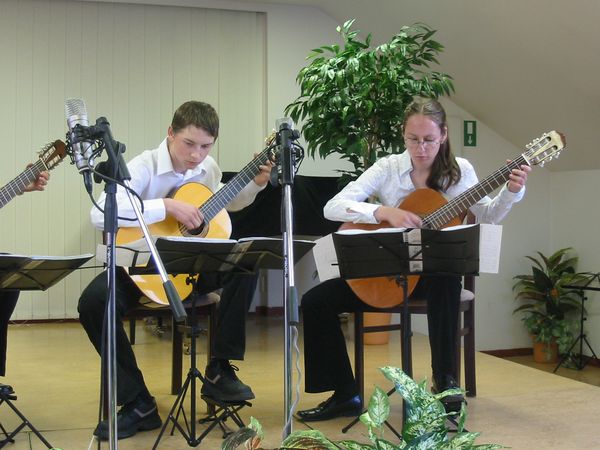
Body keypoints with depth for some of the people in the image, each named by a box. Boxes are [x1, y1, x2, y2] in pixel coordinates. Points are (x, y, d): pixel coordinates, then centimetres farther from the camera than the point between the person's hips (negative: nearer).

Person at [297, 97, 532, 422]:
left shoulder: (458, 170, -3)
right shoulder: (388, 168, -5)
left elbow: (486, 217, -4)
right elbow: (333, 207, -15)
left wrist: (511, 192, -22)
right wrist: (386, 212, -29)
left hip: (434, 269, -1)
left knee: (445, 277, -39)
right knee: (315, 301, -13)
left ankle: (444, 379, -24)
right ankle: (345, 394, -2)